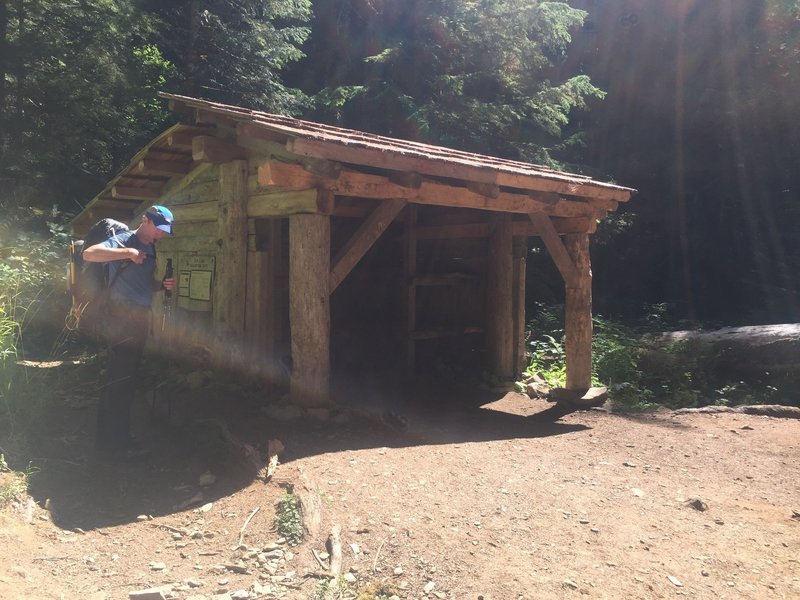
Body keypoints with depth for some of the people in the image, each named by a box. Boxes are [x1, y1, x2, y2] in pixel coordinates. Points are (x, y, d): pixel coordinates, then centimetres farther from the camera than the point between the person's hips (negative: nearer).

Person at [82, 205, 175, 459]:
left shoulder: (150, 249, 17)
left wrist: (162, 285, 5)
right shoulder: (123, 240, -8)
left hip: (140, 318, 9)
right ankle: (112, 442, 1)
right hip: (121, 317, -9)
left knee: (129, 379, 14)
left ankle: (119, 436, 24)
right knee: (118, 379, -6)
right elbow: (88, 254, -24)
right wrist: (128, 253, -24)